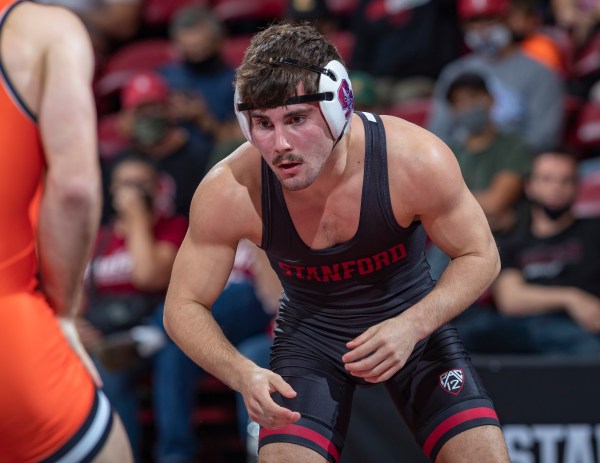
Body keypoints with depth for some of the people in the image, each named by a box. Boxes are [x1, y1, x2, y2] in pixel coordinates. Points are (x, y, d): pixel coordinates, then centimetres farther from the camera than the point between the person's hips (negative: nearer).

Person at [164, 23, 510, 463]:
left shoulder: (415, 160, -28)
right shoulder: (230, 192, -27)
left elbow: (480, 257, -13)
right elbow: (185, 307, -15)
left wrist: (412, 326, -30)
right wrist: (243, 374, -35)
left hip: (414, 320, 0)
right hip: (310, 335, 0)